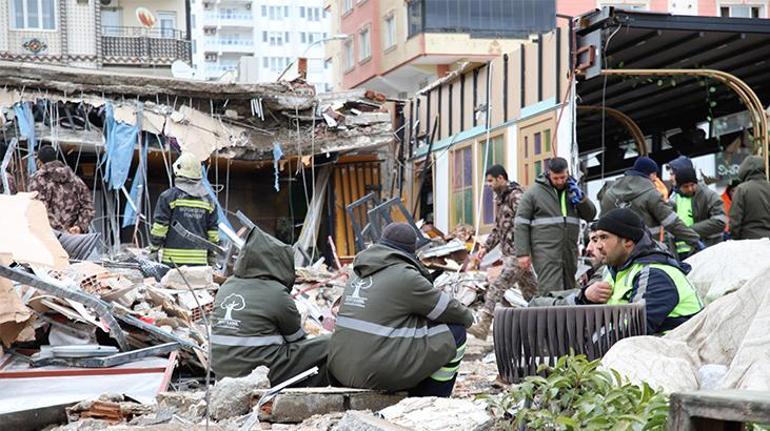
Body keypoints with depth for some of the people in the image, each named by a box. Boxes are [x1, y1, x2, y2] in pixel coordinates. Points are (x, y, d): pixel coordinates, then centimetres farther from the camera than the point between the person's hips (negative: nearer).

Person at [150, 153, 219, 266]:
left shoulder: (168, 196, -2)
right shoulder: (208, 200, 10)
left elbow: (159, 226, -4)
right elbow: (213, 231, 12)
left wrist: (154, 248, 7)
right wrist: (211, 255, 20)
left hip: (173, 258, -3)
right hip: (199, 258, 4)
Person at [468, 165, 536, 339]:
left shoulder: (516, 196, -12)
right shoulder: (499, 198, 17)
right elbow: (497, 228, 25)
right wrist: (486, 247, 16)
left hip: (517, 252, -10)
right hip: (508, 252, 10)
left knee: (497, 287, -15)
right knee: (530, 290, 13)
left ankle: (484, 325, -19)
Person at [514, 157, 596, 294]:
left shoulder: (572, 189, 15)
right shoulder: (534, 192, 0)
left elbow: (590, 215, 13)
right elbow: (521, 224, -2)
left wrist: (580, 198, -5)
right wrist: (522, 253, -9)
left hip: (570, 252, 5)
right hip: (545, 253, -5)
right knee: (550, 293, -15)